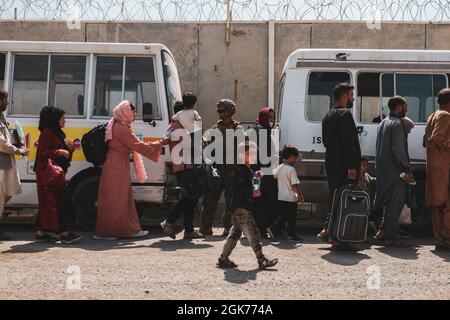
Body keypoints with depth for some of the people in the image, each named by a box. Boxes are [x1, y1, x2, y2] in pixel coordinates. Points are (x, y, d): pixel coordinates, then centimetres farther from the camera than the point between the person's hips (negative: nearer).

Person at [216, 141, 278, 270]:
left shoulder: (249, 170, 16)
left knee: (235, 233, 13)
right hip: (241, 207, -11)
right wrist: (252, 194, -19)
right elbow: (237, 190, -21)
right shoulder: (241, 170, -15)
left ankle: (223, 259, 19)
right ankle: (262, 260, 1)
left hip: (244, 207, 11)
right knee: (253, 233, -5)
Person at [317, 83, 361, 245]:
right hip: (343, 166, -9)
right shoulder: (345, 113, -11)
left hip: (331, 165, 9)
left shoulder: (328, 116, 19)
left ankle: (326, 230, 13)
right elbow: (348, 142, -19)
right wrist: (352, 166, -21)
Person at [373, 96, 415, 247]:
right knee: (395, 204, -2)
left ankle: (383, 231, 20)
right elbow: (398, 150, -19)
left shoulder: (383, 123, 17)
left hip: (382, 169, 9)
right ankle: (390, 237, 2)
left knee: (388, 202, 17)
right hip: (395, 171, -9)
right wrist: (407, 170, -14)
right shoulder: (397, 124, -12)